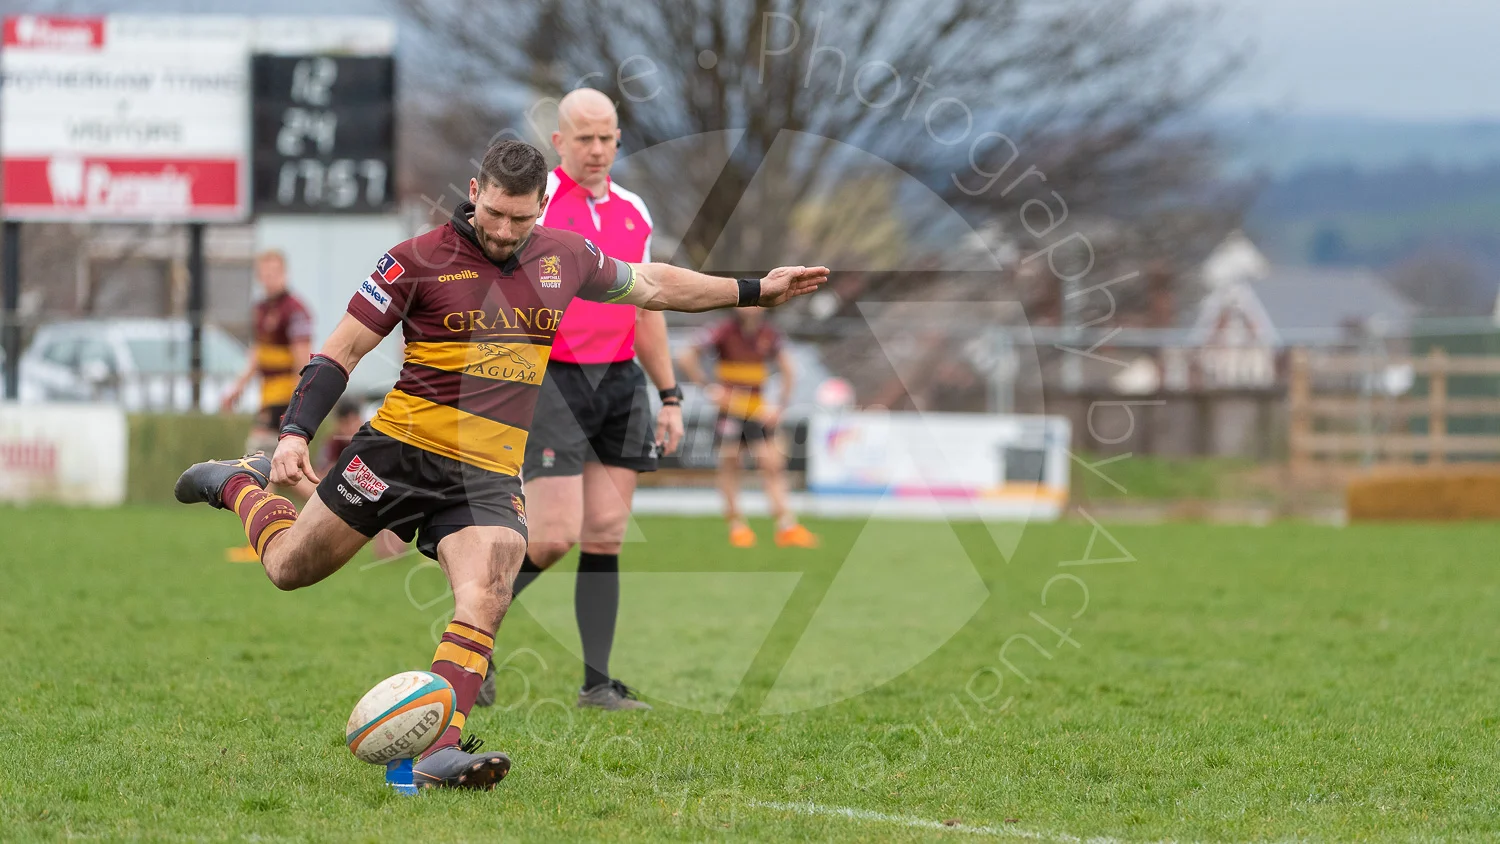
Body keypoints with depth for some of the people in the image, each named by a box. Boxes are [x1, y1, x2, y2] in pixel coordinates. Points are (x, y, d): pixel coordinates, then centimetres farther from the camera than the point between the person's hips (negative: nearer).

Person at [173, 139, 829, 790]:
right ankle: (239, 484, 40)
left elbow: (650, 285, 25)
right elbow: (341, 351, -4)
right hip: (402, 448, -2)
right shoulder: (419, 260, -8)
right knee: (289, 566, 8)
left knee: (486, 597, -23)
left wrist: (756, 291, 25)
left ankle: (441, 749, -31)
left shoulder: (565, 257, 7)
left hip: (491, 475, 2)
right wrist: (295, 432, -17)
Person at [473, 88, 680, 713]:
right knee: (555, 536, -12)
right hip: (551, 379, -5)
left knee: (605, 533, 3)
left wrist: (670, 396, 18)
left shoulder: (632, 211, 13)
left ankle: (597, 683, 6)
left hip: (620, 381, 5)